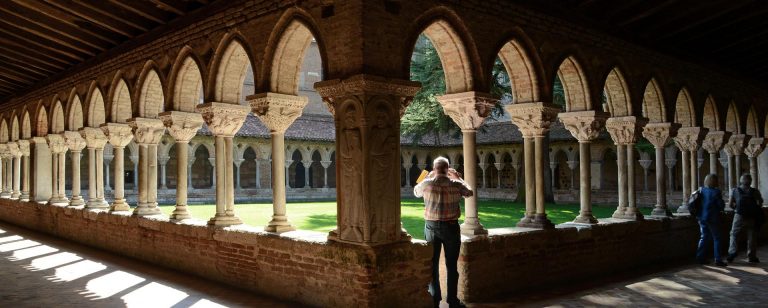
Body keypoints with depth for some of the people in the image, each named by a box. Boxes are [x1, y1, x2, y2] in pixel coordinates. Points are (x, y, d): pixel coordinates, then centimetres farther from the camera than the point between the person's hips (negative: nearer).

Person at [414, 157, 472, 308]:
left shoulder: (427, 183, -7)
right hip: (451, 227, -1)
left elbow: (416, 191, 15)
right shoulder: (455, 185, -9)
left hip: (431, 226, 1)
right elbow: (469, 192, 12)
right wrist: (459, 178, 20)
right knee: (451, 265, 9)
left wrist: (429, 177, 21)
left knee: (432, 263, 12)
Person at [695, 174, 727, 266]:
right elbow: (721, 205, -12)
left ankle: (700, 257, 16)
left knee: (704, 237, 16)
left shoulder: (701, 190, 1)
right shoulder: (716, 192, -15)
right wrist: (719, 209, 9)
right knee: (716, 239, 4)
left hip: (702, 218, 6)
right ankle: (718, 260, 5)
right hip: (712, 219, -6)